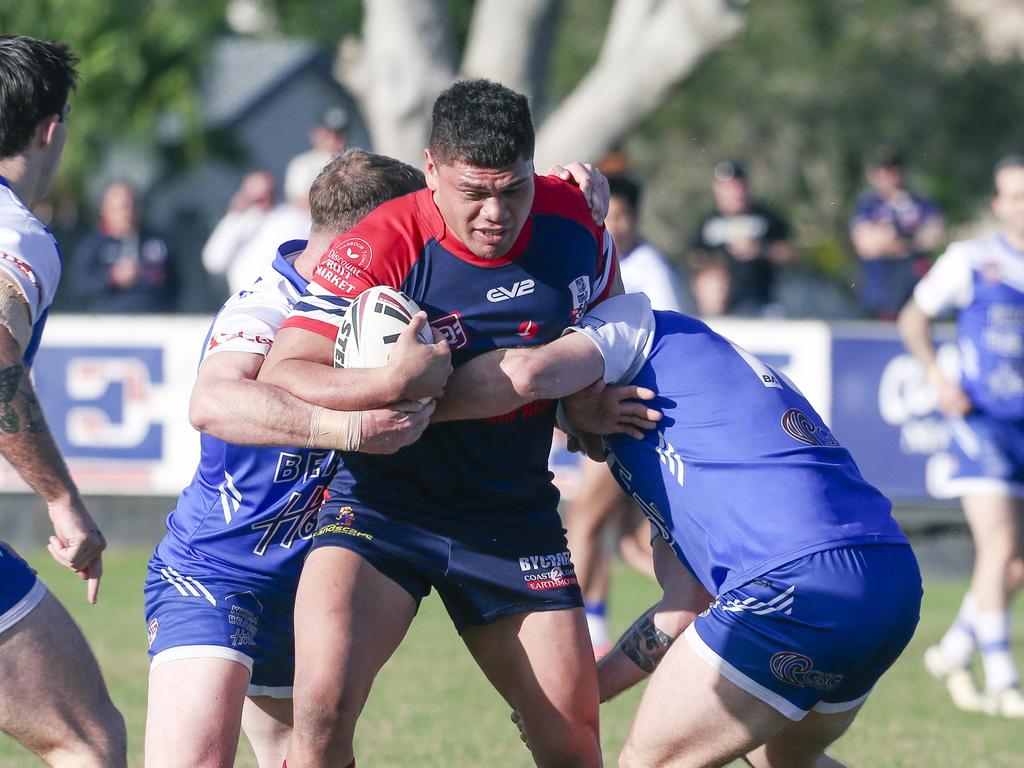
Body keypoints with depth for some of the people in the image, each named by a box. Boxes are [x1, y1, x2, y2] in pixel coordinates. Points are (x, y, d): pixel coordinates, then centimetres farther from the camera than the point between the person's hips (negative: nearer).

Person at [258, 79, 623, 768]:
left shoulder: (572, 220, -6)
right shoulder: (380, 248, -19)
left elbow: (604, 319, 17)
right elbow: (280, 375, -21)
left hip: (515, 517, 4)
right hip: (385, 501, -4)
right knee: (322, 711, -26)